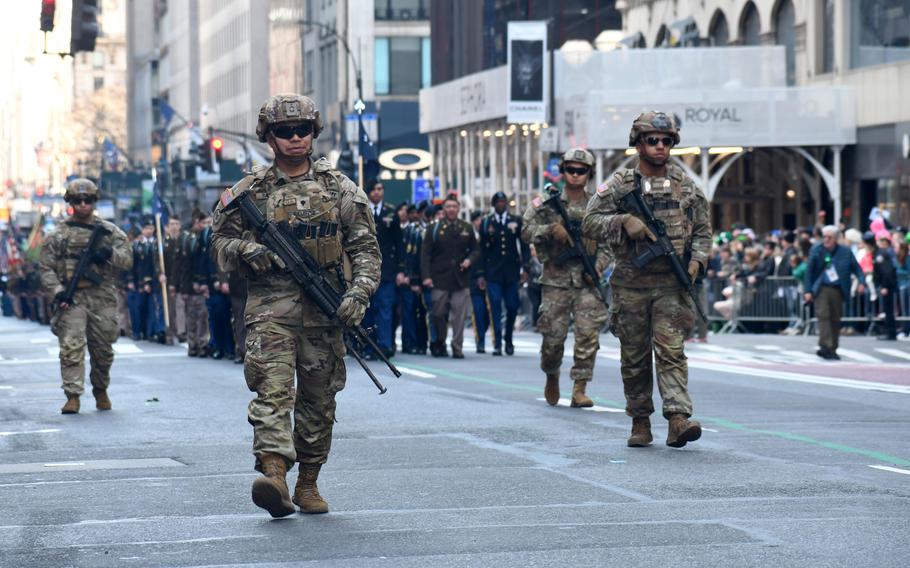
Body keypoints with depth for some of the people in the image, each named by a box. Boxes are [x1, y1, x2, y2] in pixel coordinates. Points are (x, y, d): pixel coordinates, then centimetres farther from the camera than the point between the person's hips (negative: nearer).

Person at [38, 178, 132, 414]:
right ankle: (73, 396, -14)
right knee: (71, 347, -13)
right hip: (71, 299, -2)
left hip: (103, 298, 2)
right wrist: (57, 291, -11)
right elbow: (47, 268, 4)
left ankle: (101, 390, 30)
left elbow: (127, 260, 5)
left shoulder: (110, 231, 11)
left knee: (103, 350, 9)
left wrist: (109, 253, -15)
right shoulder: (59, 235, 7)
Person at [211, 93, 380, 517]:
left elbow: (366, 247, 7)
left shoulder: (339, 189, 8)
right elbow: (220, 244, 12)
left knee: (319, 400, 7)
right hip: (270, 307, -2)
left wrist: (359, 291, -8)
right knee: (273, 390, -17)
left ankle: (308, 483, 20)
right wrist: (245, 251, -11)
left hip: (324, 308, 2)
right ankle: (274, 475, -31)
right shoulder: (250, 191, 6)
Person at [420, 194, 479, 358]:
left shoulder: (467, 228, 11)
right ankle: (439, 345, 18)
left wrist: (470, 260, -6)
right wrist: (426, 276, -9)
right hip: (440, 279, -1)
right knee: (438, 314, 3)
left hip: (460, 279, 1)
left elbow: (476, 250, 17)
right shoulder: (434, 228, 4)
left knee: (459, 315, -5)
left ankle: (457, 348, -1)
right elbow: (425, 254, 1)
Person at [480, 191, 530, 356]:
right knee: (495, 307, -6)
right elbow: (482, 248, 7)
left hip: (512, 271, 1)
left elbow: (524, 246, 7)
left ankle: (508, 339, 21)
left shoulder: (516, 221, 8)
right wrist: (482, 274, 2)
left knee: (512, 307, 1)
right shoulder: (486, 223, 7)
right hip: (493, 272, -1)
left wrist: (525, 268, -3)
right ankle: (497, 343, -4)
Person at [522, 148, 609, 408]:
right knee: (553, 336, 2)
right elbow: (527, 231, 0)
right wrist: (551, 229, -17)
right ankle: (552, 376, 30)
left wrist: (598, 267, -5)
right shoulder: (547, 202, 4)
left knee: (588, 335, -10)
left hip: (587, 281, 1)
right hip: (556, 281, -1)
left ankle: (579, 389, -6)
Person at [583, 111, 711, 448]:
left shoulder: (686, 186, 9)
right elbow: (591, 223, -2)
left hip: (671, 284, 0)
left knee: (671, 350, -12)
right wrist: (624, 221, -17)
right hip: (631, 285, 0)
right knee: (634, 357, 6)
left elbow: (702, 230, 15)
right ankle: (640, 423, 16)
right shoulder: (618, 185, 3)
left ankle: (678, 419, -21)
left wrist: (697, 260, -2)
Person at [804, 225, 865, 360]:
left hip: (837, 290, 2)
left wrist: (861, 282, -11)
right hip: (821, 289, -2)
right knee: (823, 316, -15)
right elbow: (809, 271, 3)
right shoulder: (816, 251, 3)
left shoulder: (845, 252, 5)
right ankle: (825, 347, -23)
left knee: (835, 319, 5)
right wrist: (808, 291, -4)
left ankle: (832, 349, 14)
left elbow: (857, 268, 8)